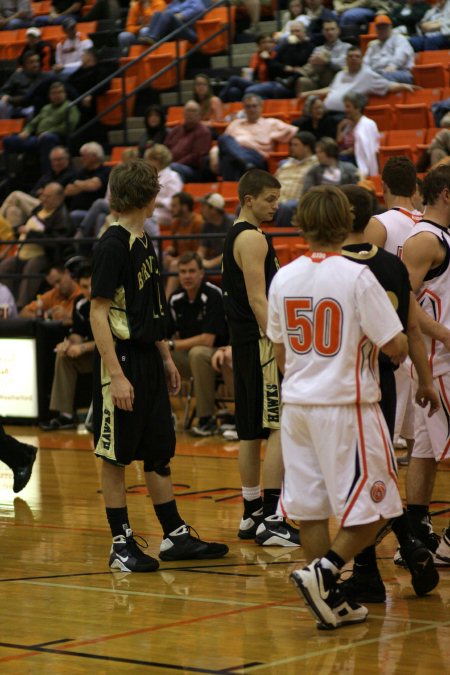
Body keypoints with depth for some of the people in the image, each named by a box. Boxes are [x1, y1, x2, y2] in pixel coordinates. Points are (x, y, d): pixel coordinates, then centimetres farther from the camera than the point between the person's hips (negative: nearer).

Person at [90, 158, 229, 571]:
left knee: (159, 452, 13)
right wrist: (115, 374, -23)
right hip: (122, 359, -9)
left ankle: (175, 536, 20)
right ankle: (122, 545, 7)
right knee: (116, 456, 1)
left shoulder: (144, 243, 12)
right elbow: (99, 313, -19)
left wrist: (165, 359, 19)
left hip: (148, 358, 9)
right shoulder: (114, 245, -15)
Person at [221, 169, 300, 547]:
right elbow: (258, 299, -20)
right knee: (281, 427, -11)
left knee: (252, 431, 13)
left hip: (245, 343, 10)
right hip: (260, 343, -10)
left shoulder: (236, 237, 18)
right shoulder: (253, 238, -12)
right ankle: (271, 520, -13)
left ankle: (252, 515, 19)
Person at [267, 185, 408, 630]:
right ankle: (323, 573, -11)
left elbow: (279, 352, 11)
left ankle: (331, 602, 12)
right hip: (347, 404, -5)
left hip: (298, 404, 6)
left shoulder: (284, 278, 3)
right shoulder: (357, 277, -13)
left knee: (311, 507, 10)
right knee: (372, 507, 5)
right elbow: (395, 346, -12)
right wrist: (400, 355, 11)